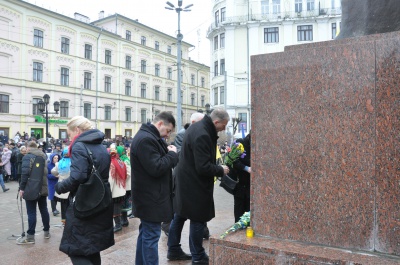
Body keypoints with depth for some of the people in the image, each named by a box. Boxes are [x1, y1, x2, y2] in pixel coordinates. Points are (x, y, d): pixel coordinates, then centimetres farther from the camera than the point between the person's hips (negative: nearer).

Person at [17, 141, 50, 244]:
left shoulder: (27, 156, -8)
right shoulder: (43, 156, 13)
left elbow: (25, 173, -17)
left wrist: (22, 188, -13)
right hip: (43, 188, 6)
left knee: (31, 213, -3)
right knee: (44, 210, 13)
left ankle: (30, 236, 1)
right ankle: (47, 232, 21)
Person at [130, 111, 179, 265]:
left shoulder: (148, 137, 13)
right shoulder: (146, 139, -21)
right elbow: (156, 168, -26)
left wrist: (168, 153, 3)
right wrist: (172, 154, -14)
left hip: (148, 196, 11)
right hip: (150, 197, -11)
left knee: (145, 233, 19)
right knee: (151, 236, -3)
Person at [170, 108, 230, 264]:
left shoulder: (197, 127, 6)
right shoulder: (202, 135, -27)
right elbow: (203, 167, -26)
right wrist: (221, 170, -12)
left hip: (184, 180, 10)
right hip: (194, 184, -10)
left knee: (179, 215, 19)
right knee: (198, 219, 5)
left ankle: (173, 249, 33)